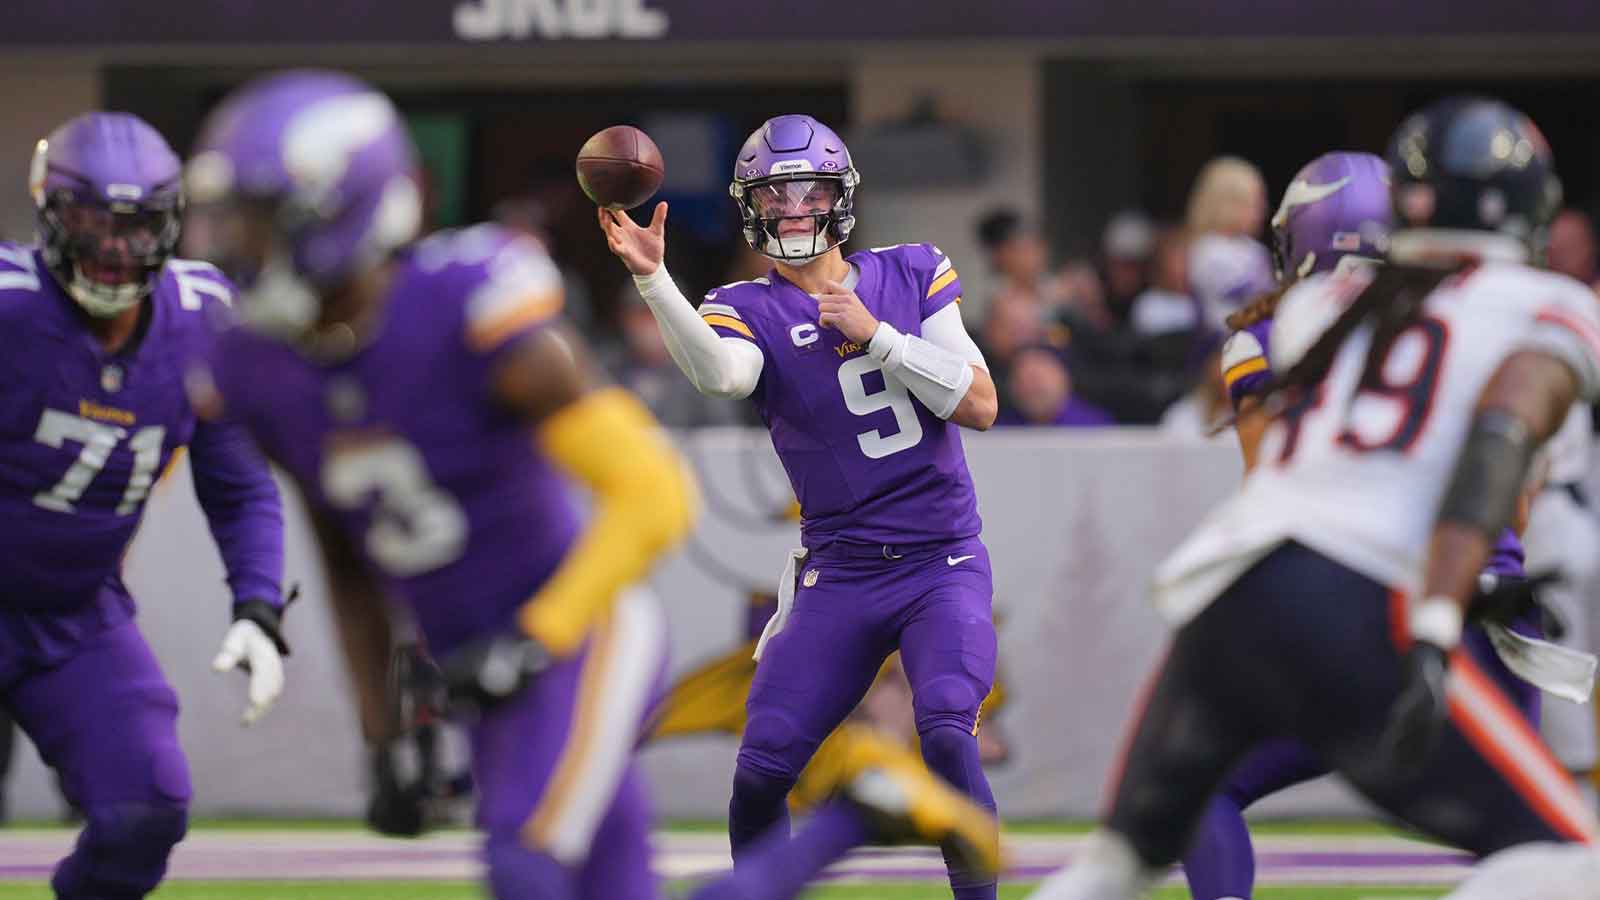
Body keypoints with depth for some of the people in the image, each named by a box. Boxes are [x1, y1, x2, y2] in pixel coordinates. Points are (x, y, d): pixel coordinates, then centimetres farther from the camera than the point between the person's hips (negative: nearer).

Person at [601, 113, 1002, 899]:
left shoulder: (911, 275, 6)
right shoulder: (750, 309, 0)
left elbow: (980, 406, -3)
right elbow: (720, 373, -27)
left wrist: (875, 334, -11)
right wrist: (651, 278, -41)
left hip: (942, 562, -1)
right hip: (838, 573, 1)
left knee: (946, 734, -23)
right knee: (760, 770, -6)